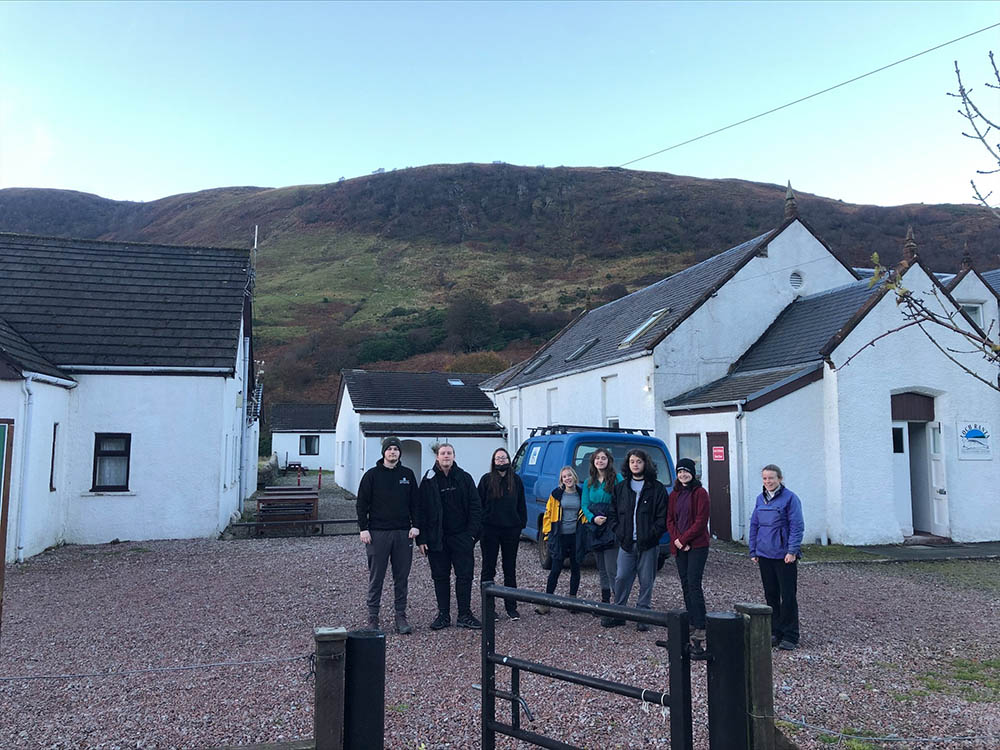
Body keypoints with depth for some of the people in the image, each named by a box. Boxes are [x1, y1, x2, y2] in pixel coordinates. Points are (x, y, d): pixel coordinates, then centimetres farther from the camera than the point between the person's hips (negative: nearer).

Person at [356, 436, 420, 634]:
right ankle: (373, 618, 11)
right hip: (377, 533, -2)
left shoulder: (408, 474, 9)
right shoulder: (372, 475, 1)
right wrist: (363, 528, -6)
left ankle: (401, 617, 14)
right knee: (376, 577, 3)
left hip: (403, 533, 2)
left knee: (402, 577, 6)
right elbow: (362, 503, 1)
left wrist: (415, 525, 2)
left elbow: (414, 502, 12)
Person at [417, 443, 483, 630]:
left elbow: (475, 507, 4)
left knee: (465, 576, 2)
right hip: (437, 538, 0)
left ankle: (464, 615, 12)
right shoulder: (428, 481, 2)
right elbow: (421, 511, 1)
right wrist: (421, 538, -5)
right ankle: (443, 615, 18)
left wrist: (472, 533, -5)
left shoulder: (464, 478, 3)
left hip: (461, 536, 0)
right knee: (440, 577, 8)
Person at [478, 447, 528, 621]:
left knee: (510, 569, 10)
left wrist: (522, 524, 2)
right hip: (490, 530, -2)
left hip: (511, 530, 2)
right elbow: (478, 504, -1)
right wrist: (479, 526, -7)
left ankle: (511, 607, 19)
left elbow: (521, 504, 11)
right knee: (489, 569, 4)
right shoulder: (487, 479, -1)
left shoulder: (516, 480, 7)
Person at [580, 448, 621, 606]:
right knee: (601, 569, 13)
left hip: (611, 528, -6)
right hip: (594, 528, 6)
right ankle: (605, 600, 23)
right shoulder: (589, 482, 12)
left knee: (611, 569, -10)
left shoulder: (617, 479, -4)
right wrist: (593, 518, -10)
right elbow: (584, 504, 8)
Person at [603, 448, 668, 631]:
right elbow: (613, 512, 13)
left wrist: (651, 535, -11)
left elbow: (662, 516, -3)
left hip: (648, 544, -2)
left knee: (646, 581, 4)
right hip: (626, 542, 3)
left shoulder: (657, 488, 1)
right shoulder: (620, 487, 11)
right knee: (621, 578, 2)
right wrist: (619, 532, 1)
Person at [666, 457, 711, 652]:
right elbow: (670, 520, 12)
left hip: (697, 546, -6)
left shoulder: (700, 493, -5)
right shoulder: (674, 495, 14)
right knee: (685, 585, 8)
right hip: (679, 547, 6)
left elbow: (701, 521, -11)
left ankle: (699, 630, -13)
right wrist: (676, 539, -5)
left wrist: (684, 539, -13)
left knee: (694, 585, -13)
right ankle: (691, 624, 16)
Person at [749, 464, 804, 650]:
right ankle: (775, 632, 22)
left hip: (784, 556, -6)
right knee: (771, 595, 12)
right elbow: (754, 525, 15)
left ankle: (790, 636, 8)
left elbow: (797, 526, -10)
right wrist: (753, 551, 12)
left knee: (788, 596, -1)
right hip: (764, 555, 6)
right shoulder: (760, 499, 10)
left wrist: (792, 551, -17)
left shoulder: (790, 498, -7)